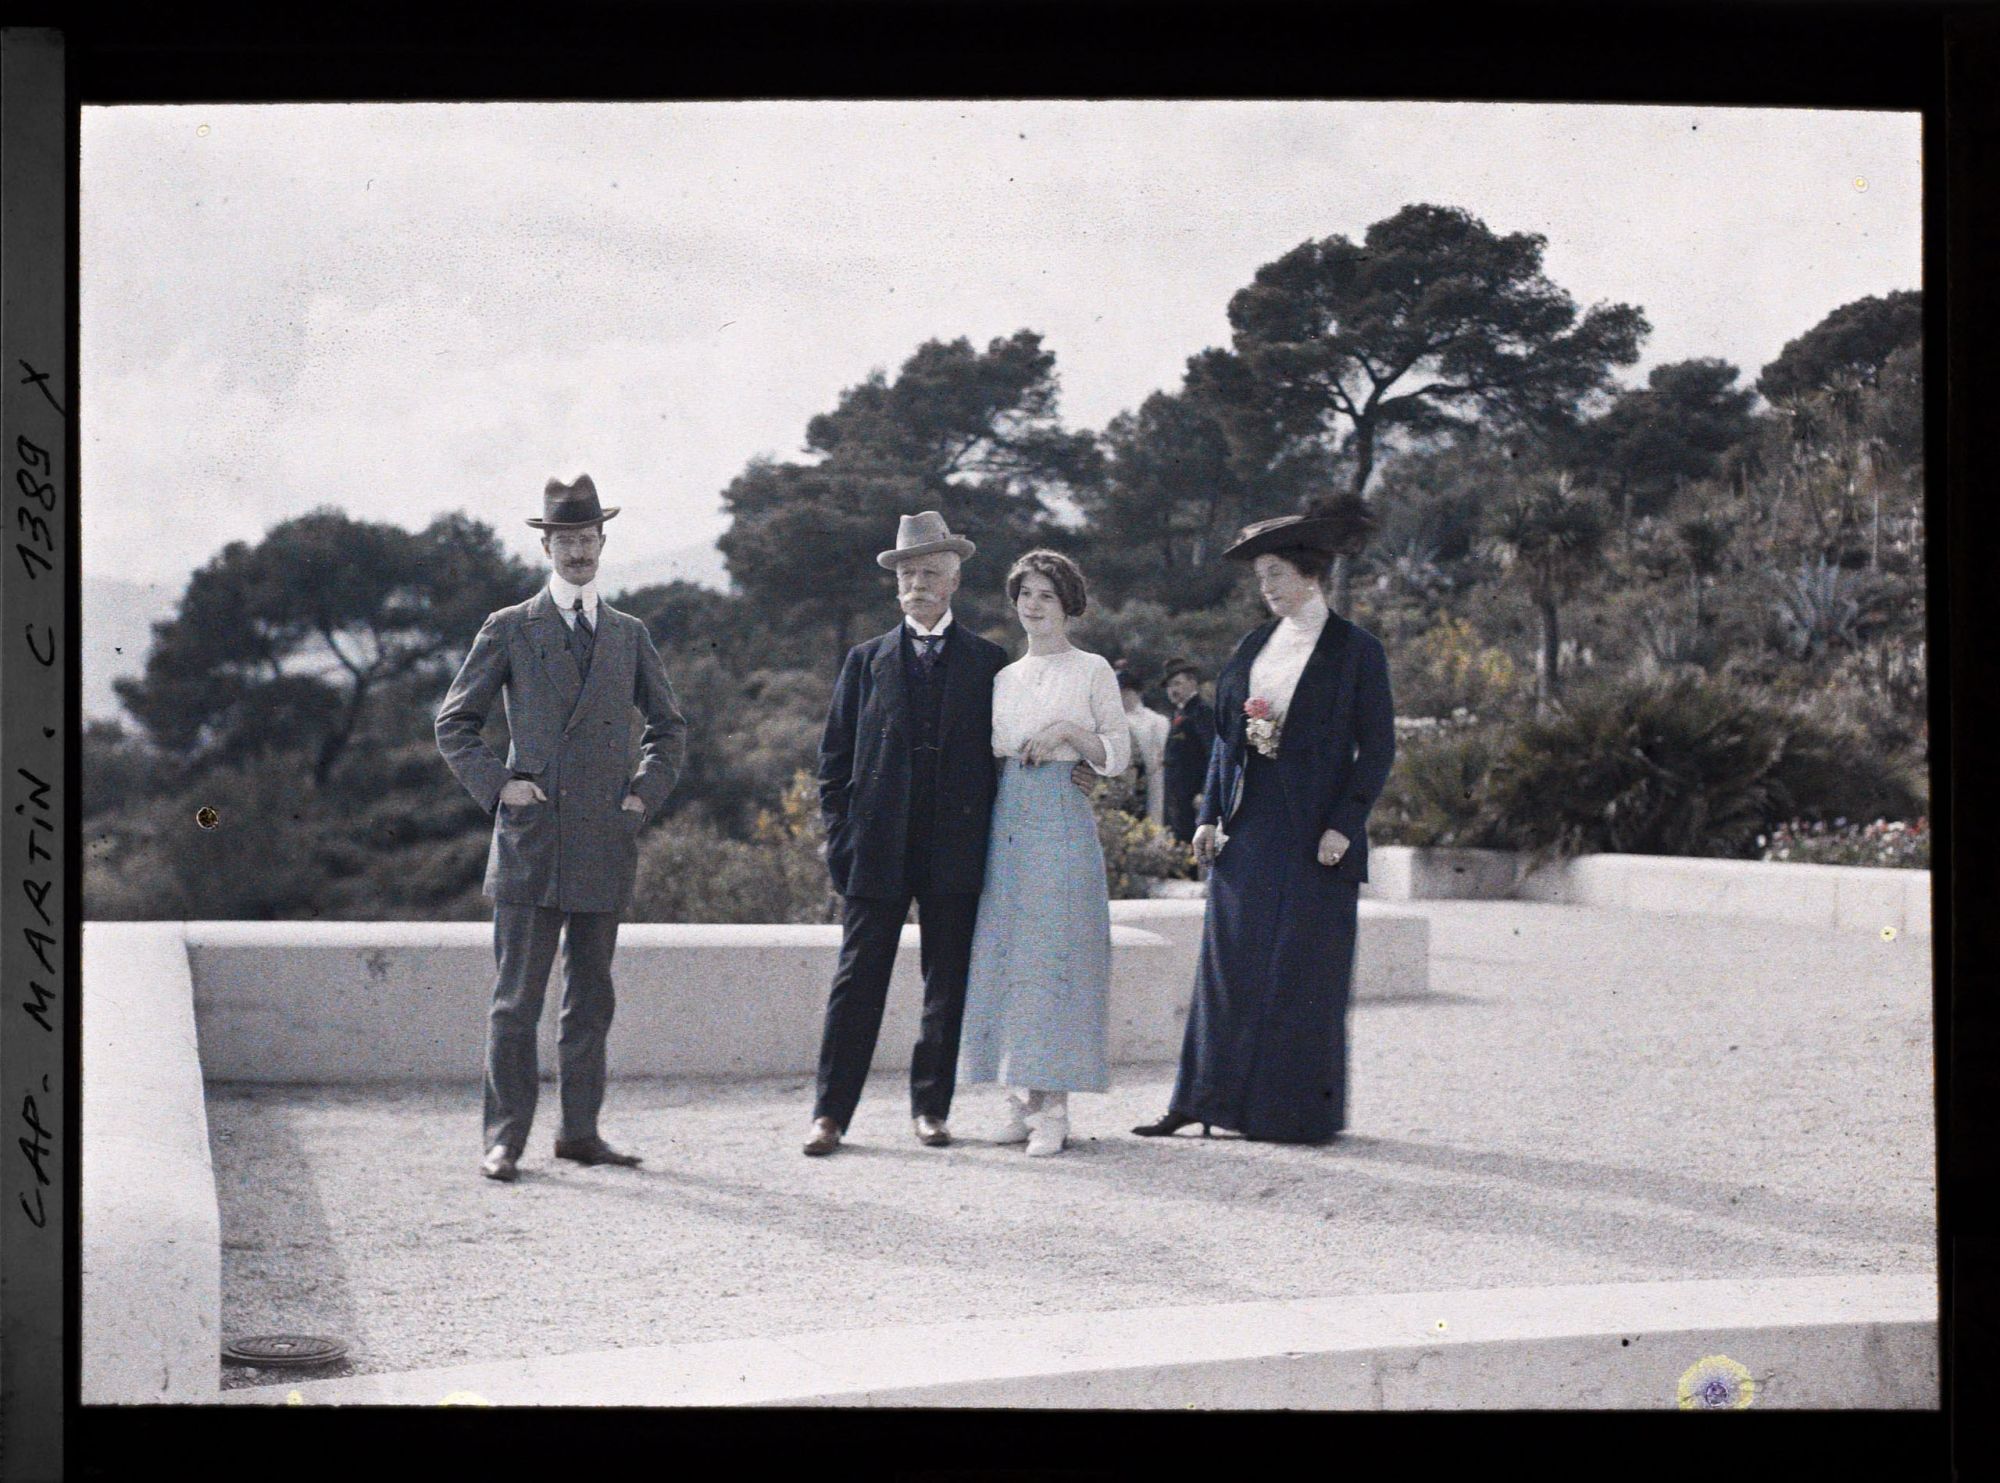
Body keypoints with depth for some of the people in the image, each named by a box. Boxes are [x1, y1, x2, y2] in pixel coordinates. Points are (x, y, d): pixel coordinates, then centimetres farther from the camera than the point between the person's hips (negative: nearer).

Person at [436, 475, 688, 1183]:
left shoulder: (630, 635, 14)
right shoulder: (508, 630, 5)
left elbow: (669, 727, 23)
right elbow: (453, 722, 8)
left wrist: (645, 793, 9)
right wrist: (496, 785, -5)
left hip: (605, 843, 3)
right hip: (531, 840, -3)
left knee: (591, 998, 8)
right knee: (517, 998, -4)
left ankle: (580, 1131, 16)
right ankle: (505, 1139, 1)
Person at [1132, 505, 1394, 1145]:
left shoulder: (1356, 650, -3)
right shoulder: (1254, 644, 12)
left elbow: (1377, 748, -5)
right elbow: (1225, 731, 14)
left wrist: (1344, 825, -13)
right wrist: (1210, 814, 6)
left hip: (1314, 831, -5)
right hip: (1249, 826, 5)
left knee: (1303, 970, 0)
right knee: (1230, 964, 5)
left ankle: (1303, 1110, 10)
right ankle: (1202, 1100, 9)